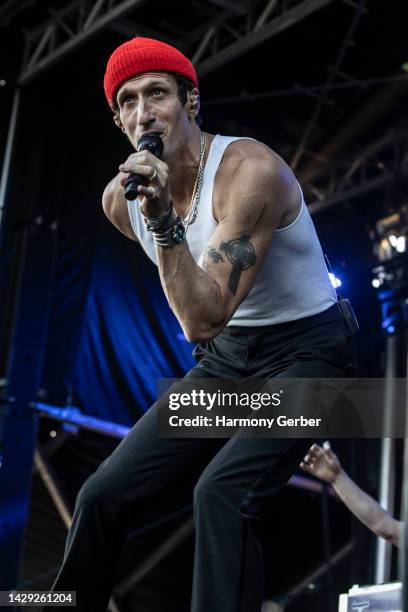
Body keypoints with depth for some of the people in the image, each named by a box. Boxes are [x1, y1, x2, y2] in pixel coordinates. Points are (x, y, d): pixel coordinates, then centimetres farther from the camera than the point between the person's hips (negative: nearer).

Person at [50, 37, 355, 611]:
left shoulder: (250, 170, -25)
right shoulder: (121, 198, -4)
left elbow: (202, 319, -31)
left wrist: (163, 221, -38)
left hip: (304, 351, -6)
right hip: (223, 354, 6)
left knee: (220, 493, -30)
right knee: (103, 495, -2)